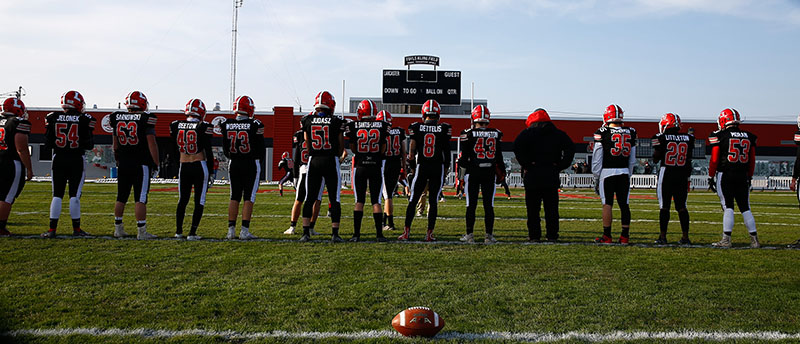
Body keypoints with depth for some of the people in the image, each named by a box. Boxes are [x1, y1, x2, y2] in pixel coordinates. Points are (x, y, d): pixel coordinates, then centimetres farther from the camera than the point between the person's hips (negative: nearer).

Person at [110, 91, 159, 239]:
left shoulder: (117, 118, 7)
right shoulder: (146, 119, -10)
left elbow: (115, 145, 14)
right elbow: (151, 143, -12)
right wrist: (156, 164, -7)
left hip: (123, 164, 5)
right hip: (141, 164, -5)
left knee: (121, 198, 14)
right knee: (140, 199, -3)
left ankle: (118, 229, 22)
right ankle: (141, 231, -2)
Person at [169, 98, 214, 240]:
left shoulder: (176, 126, 2)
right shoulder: (203, 127, -10)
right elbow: (208, 151, -8)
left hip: (183, 167, 4)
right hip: (199, 167, -4)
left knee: (182, 200, 15)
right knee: (199, 202, 4)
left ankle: (178, 231, 18)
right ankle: (192, 233, 2)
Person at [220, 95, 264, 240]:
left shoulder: (226, 125, 0)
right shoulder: (255, 125, -11)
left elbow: (225, 149, 8)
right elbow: (261, 149, -4)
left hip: (233, 164, 4)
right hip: (251, 164, -4)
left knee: (234, 197, 10)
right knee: (249, 198, 0)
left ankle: (231, 230, 9)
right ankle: (244, 231, -3)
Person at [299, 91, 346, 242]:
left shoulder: (307, 121, 3)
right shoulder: (336, 122, -3)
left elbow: (308, 146, 11)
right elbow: (341, 146, 3)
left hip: (313, 161, 2)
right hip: (331, 161, -2)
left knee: (309, 198, 9)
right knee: (334, 199, 3)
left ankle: (306, 233, 7)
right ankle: (335, 234, 2)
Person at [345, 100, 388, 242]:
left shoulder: (353, 126, -3)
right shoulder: (382, 126, -1)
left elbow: (353, 149, 3)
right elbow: (383, 150, 1)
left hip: (359, 166, 0)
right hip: (376, 166, 0)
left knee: (359, 201, 6)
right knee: (376, 201, 4)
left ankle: (356, 234, 4)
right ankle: (379, 234, 3)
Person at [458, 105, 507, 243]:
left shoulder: (468, 134, -7)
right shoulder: (496, 134, 2)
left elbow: (464, 157, -5)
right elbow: (499, 156, 8)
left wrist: (461, 164, 14)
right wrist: (501, 170, 20)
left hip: (473, 172, -2)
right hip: (490, 173, 2)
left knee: (471, 204, 4)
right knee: (489, 205, 6)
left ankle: (469, 234, 7)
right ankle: (489, 235, 7)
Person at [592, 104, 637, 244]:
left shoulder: (602, 133, -7)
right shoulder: (630, 133, 7)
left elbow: (597, 158, -4)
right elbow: (632, 159, 12)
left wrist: (596, 176, 4)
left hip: (607, 172, -4)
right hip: (624, 172, 4)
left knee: (607, 204, 0)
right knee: (624, 204, 7)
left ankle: (607, 235, 3)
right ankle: (625, 235, 10)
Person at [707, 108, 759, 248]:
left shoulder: (720, 136, -5)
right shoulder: (749, 137, 10)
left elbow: (714, 159, -6)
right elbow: (752, 160, 14)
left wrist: (711, 177, 1)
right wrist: (749, 177, 23)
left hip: (725, 175, -4)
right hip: (743, 176, 4)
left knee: (728, 206, -2)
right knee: (745, 207, 10)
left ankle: (726, 239, -3)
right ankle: (754, 239, 11)